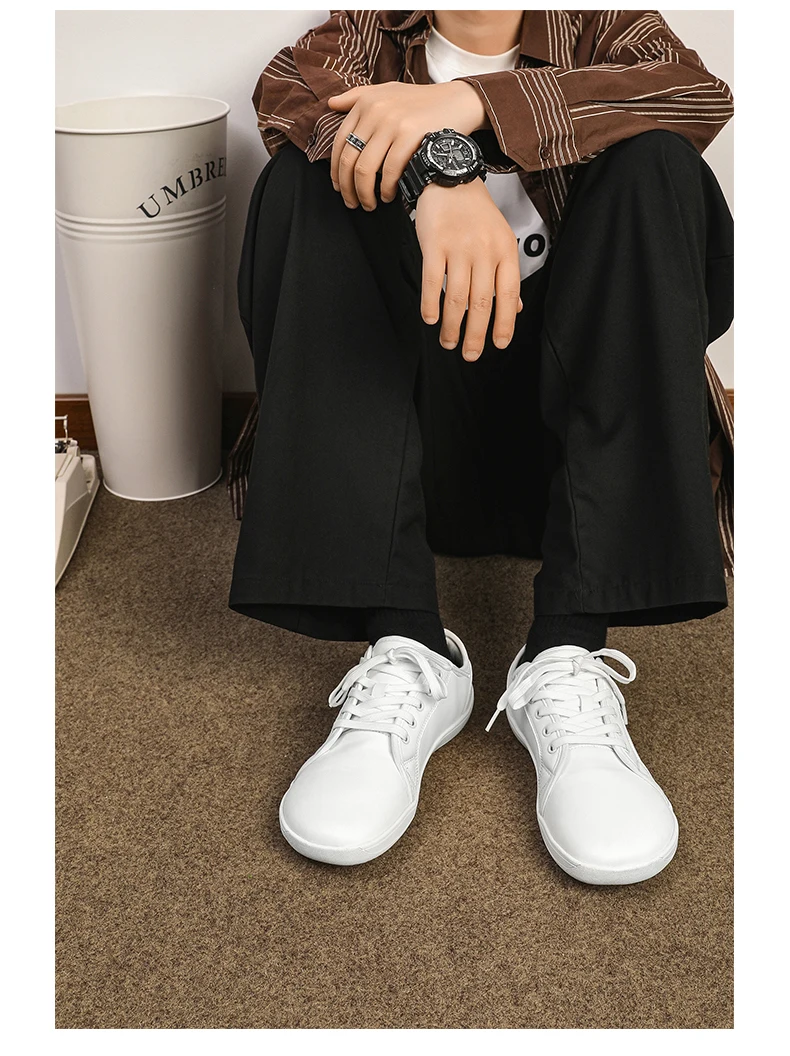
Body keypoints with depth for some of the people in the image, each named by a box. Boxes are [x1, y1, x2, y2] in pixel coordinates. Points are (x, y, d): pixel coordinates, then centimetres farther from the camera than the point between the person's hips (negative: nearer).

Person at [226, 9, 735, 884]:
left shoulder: (601, 25, 15)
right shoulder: (369, 31, 16)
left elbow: (702, 94, -10)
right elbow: (282, 92, -9)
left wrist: (471, 101, -22)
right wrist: (440, 171, -28)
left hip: (560, 405, 0)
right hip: (412, 399, 1)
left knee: (655, 166, -18)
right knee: (311, 173, -17)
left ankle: (568, 659, -32)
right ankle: (406, 651, -32)